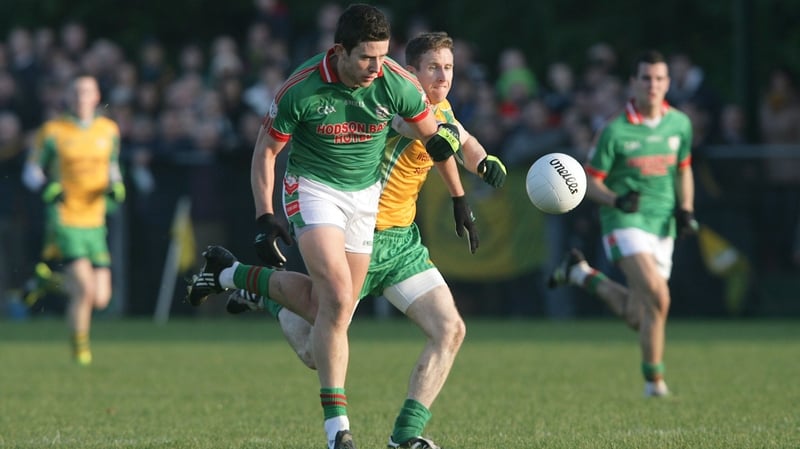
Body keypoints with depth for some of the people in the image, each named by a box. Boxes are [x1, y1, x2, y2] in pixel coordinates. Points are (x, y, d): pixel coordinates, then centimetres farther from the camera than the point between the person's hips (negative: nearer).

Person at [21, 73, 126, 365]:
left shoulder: (108, 130, 8)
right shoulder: (53, 132, -3)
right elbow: (31, 170, 5)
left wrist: (116, 185, 1)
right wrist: (45, 187, -16)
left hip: (95, 223, 4)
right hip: (64, 220, -4)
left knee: (100, 298, 0)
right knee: (85, 289, -18)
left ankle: (62, 284, 30)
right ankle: (80, 349, 2)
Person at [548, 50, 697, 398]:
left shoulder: (680, 124, 4)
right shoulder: (615, 131, -11)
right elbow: (588, 180, -5)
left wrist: (686, 210, 4)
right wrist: (617, 200, -23)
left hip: (662, 225, 5)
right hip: (625, 222, -5)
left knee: (635, 316, 9)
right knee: (657, 297, -24)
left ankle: (582, 273, 35)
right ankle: (654, 380, -10)